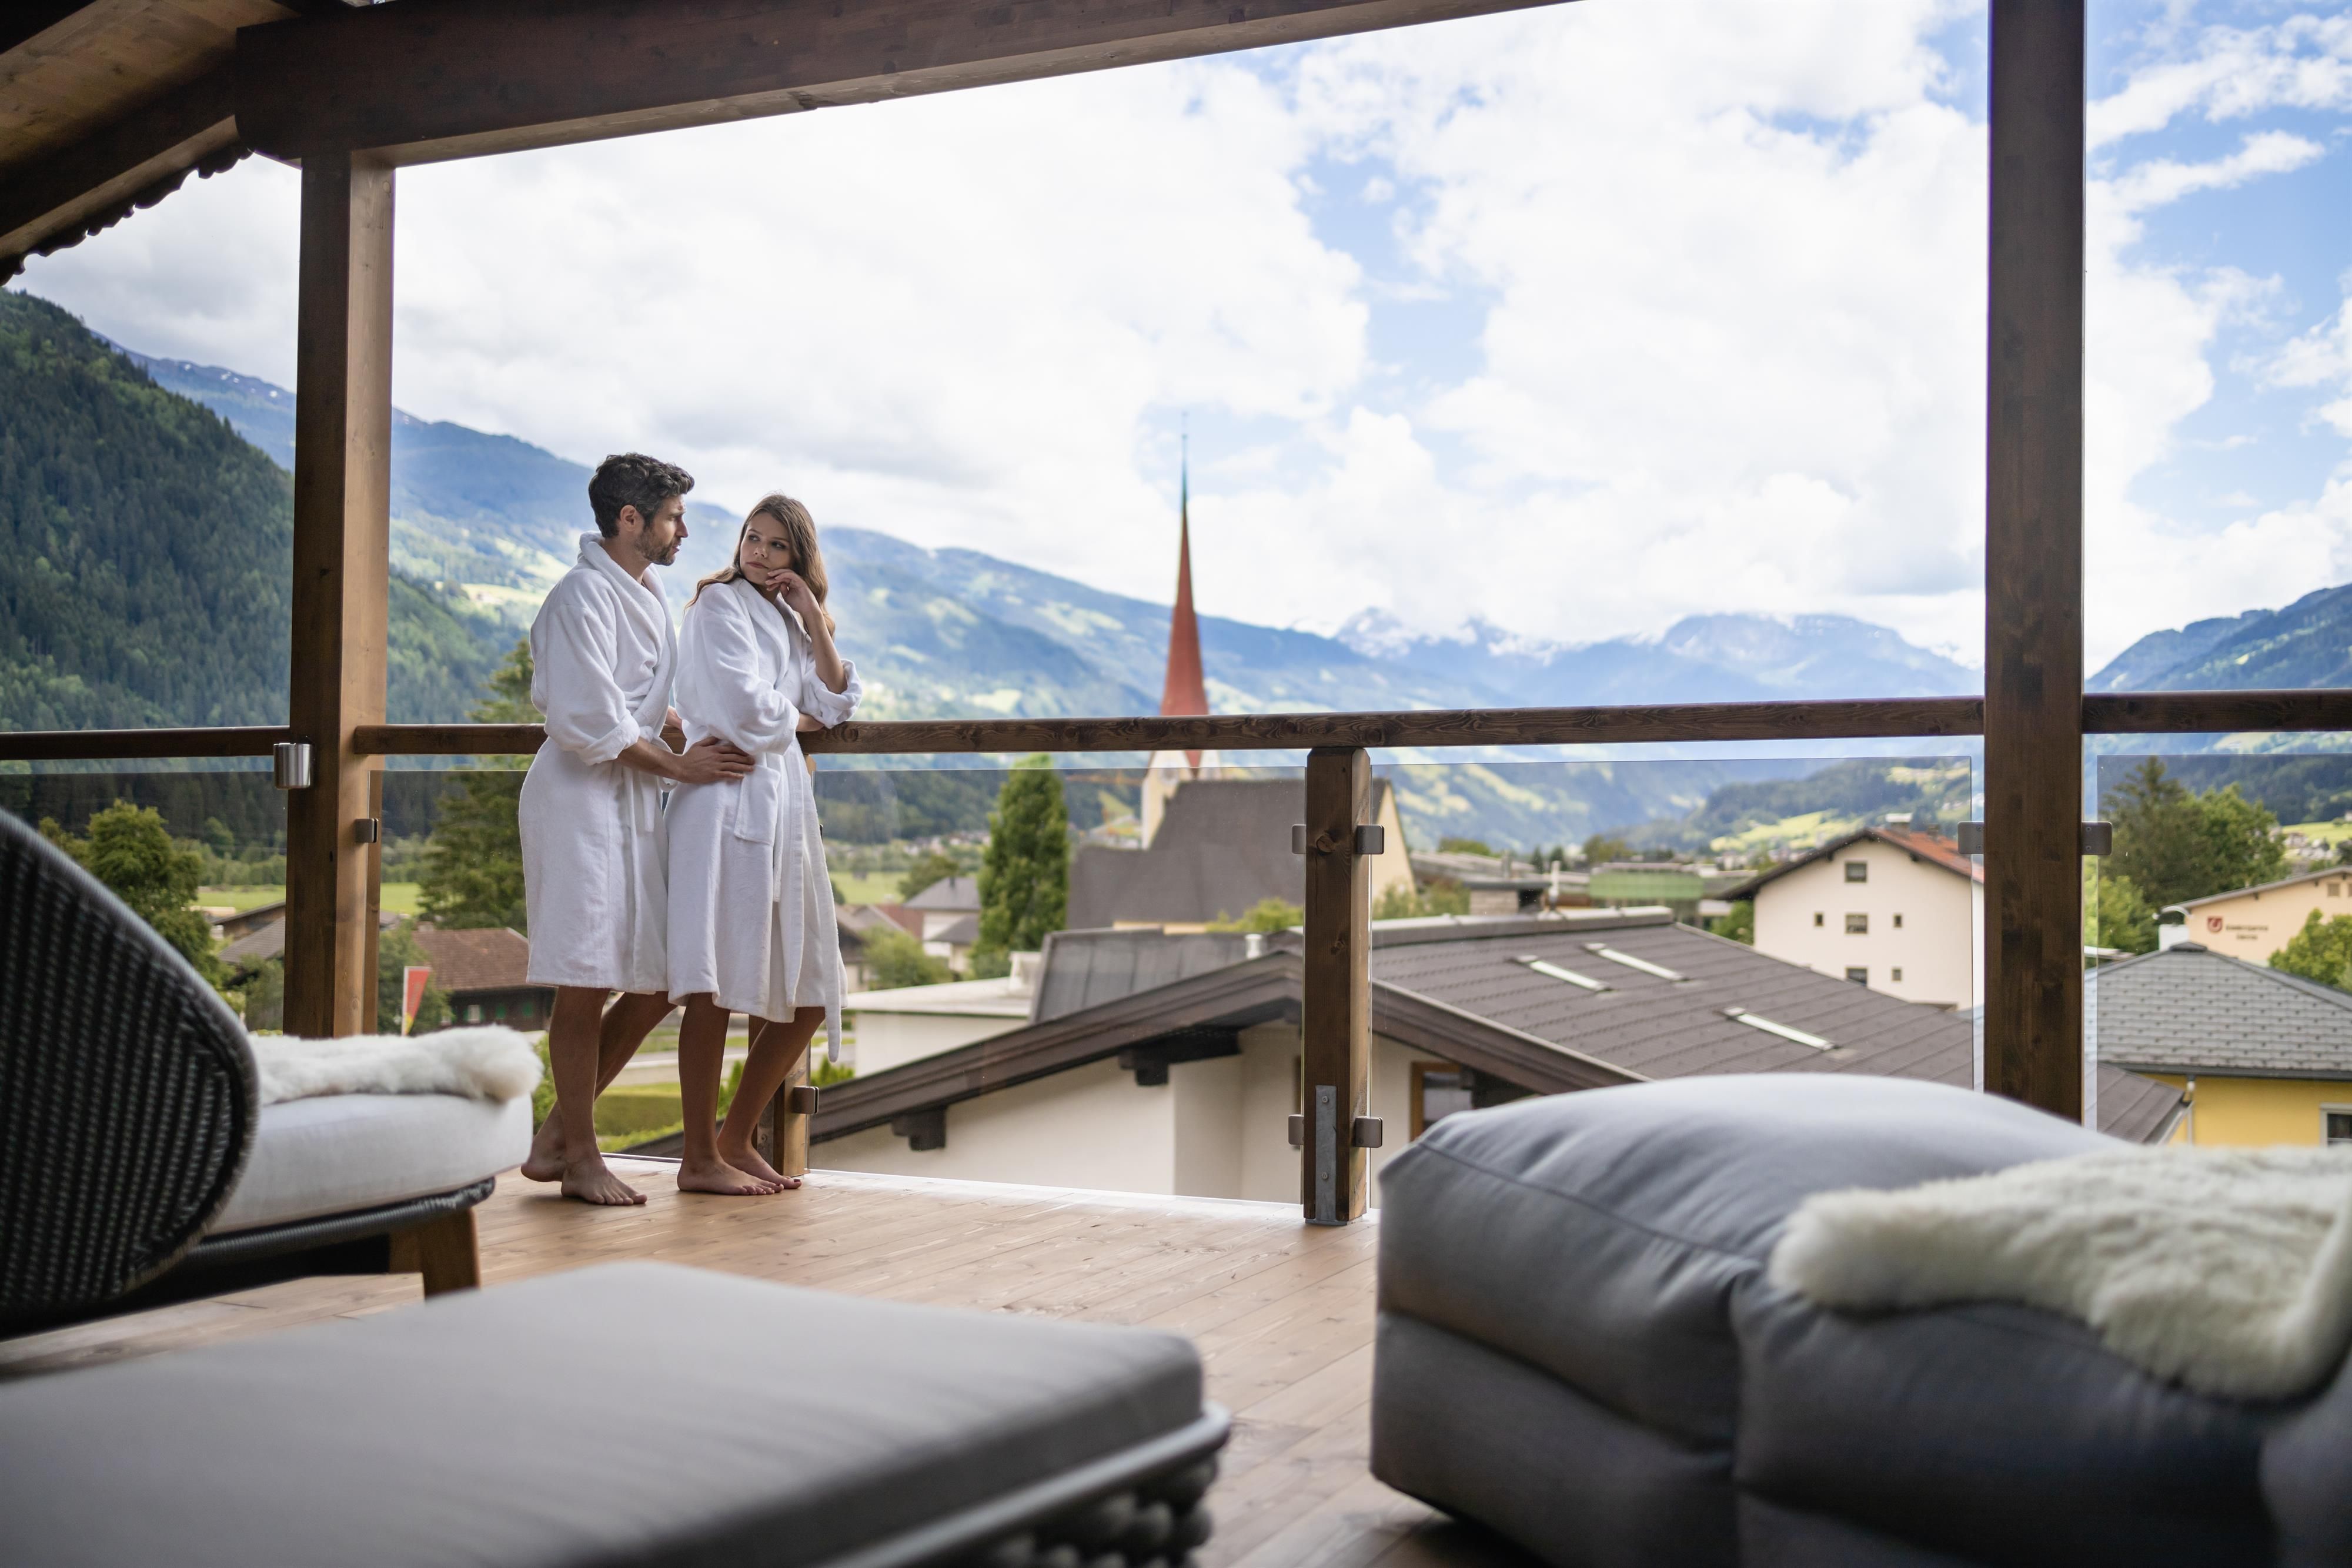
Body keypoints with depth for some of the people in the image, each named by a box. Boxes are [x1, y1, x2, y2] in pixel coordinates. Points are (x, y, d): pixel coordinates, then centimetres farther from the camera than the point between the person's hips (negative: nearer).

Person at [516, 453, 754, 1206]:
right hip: (581, 800, -9)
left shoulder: (648, 593, 16)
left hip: (636, 802, 9)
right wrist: (680, 765, -10)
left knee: (659, 982, 8)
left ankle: (556, 1135, 18)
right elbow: (589, 725, -17)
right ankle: (580, 1156, 6)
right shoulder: (582, 595, -12)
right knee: (586, 982, -6)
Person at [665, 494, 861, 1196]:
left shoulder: (787, 620, 23)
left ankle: (737, 1139, 21)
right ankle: (700, 1158, -1)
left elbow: (836, 704, 13)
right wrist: (798, 721, 6)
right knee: (716, 988, -9)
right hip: (728, 802, -8)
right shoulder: (720, 604, -1)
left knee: (806, 1000, 9)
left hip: (783, 808, 9)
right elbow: (745, 705, -12)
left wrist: (813, 619, 6)